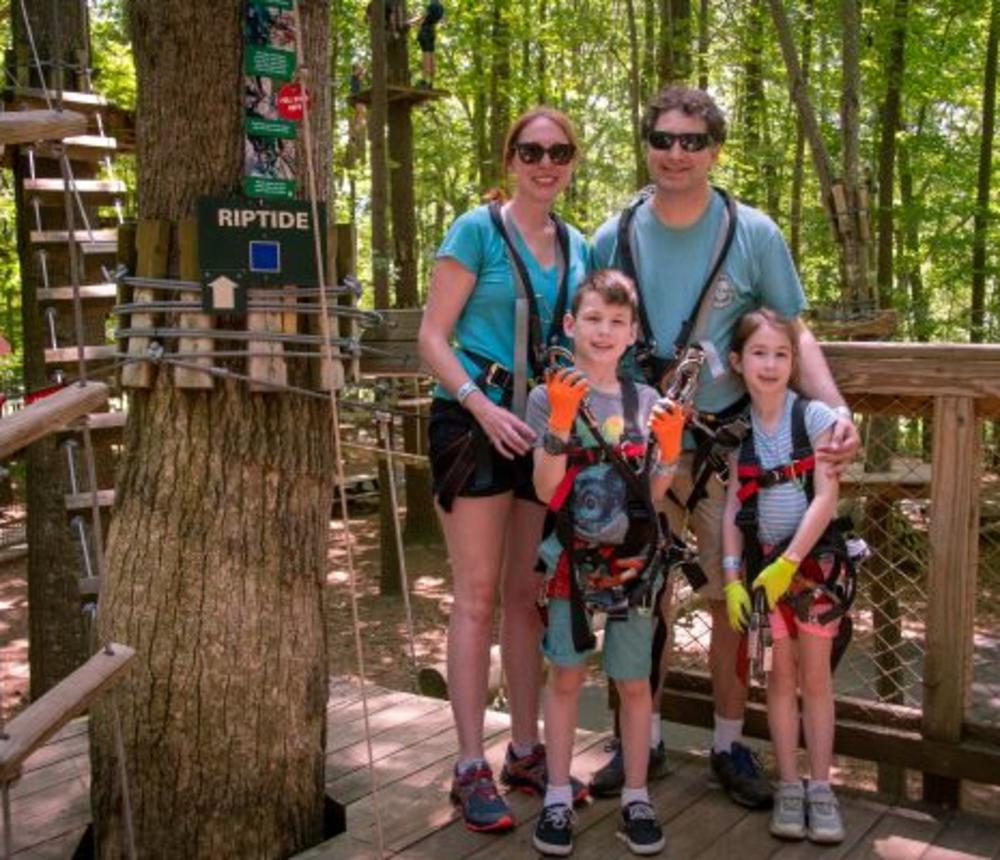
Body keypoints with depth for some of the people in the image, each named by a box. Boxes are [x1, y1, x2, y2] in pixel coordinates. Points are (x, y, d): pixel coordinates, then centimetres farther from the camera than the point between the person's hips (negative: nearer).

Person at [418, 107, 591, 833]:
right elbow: (433, 336, -9)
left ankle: (527, 751, 22)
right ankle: (472, 768, 5)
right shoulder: (478, 230, -6)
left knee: (529, 595, 11)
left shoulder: (577, 247, 11)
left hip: (547, 427, 6)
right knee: (479, 597, -3)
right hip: (476, 423, -6)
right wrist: (482, 406, -21)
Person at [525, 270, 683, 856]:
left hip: (632, 560, 2)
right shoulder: (550, 396, -4)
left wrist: (669, 450, -12)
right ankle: (559, 797, 19)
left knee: (635, 681, 8)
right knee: (566, 676, 6)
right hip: (572, 559, -2)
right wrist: (560, 422, -24)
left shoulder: (646, 402, 4)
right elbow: (546, 490, -13)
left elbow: (652, 497, 5)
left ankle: (636, 797, 22)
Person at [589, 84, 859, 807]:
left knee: (734, 596, 4)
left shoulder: (753, 234, -2)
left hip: (729, 442, -1)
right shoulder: (613, 239, 2)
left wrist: (837, 409, -14)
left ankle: (730, 744, 21)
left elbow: (793, 333, 0)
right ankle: (643, 738, 24)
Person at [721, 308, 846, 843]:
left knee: (815, 676, 5)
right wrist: (731, 577, -5)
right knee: (780, 675, 8)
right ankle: (789, 785, 16)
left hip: (811, 559, -2)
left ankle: (820, 786, 13)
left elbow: (826, 498, -13)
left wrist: (788, 563, -18)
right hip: (762, 560, 2)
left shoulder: (814, 417, -7)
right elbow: (733, 507, 2)